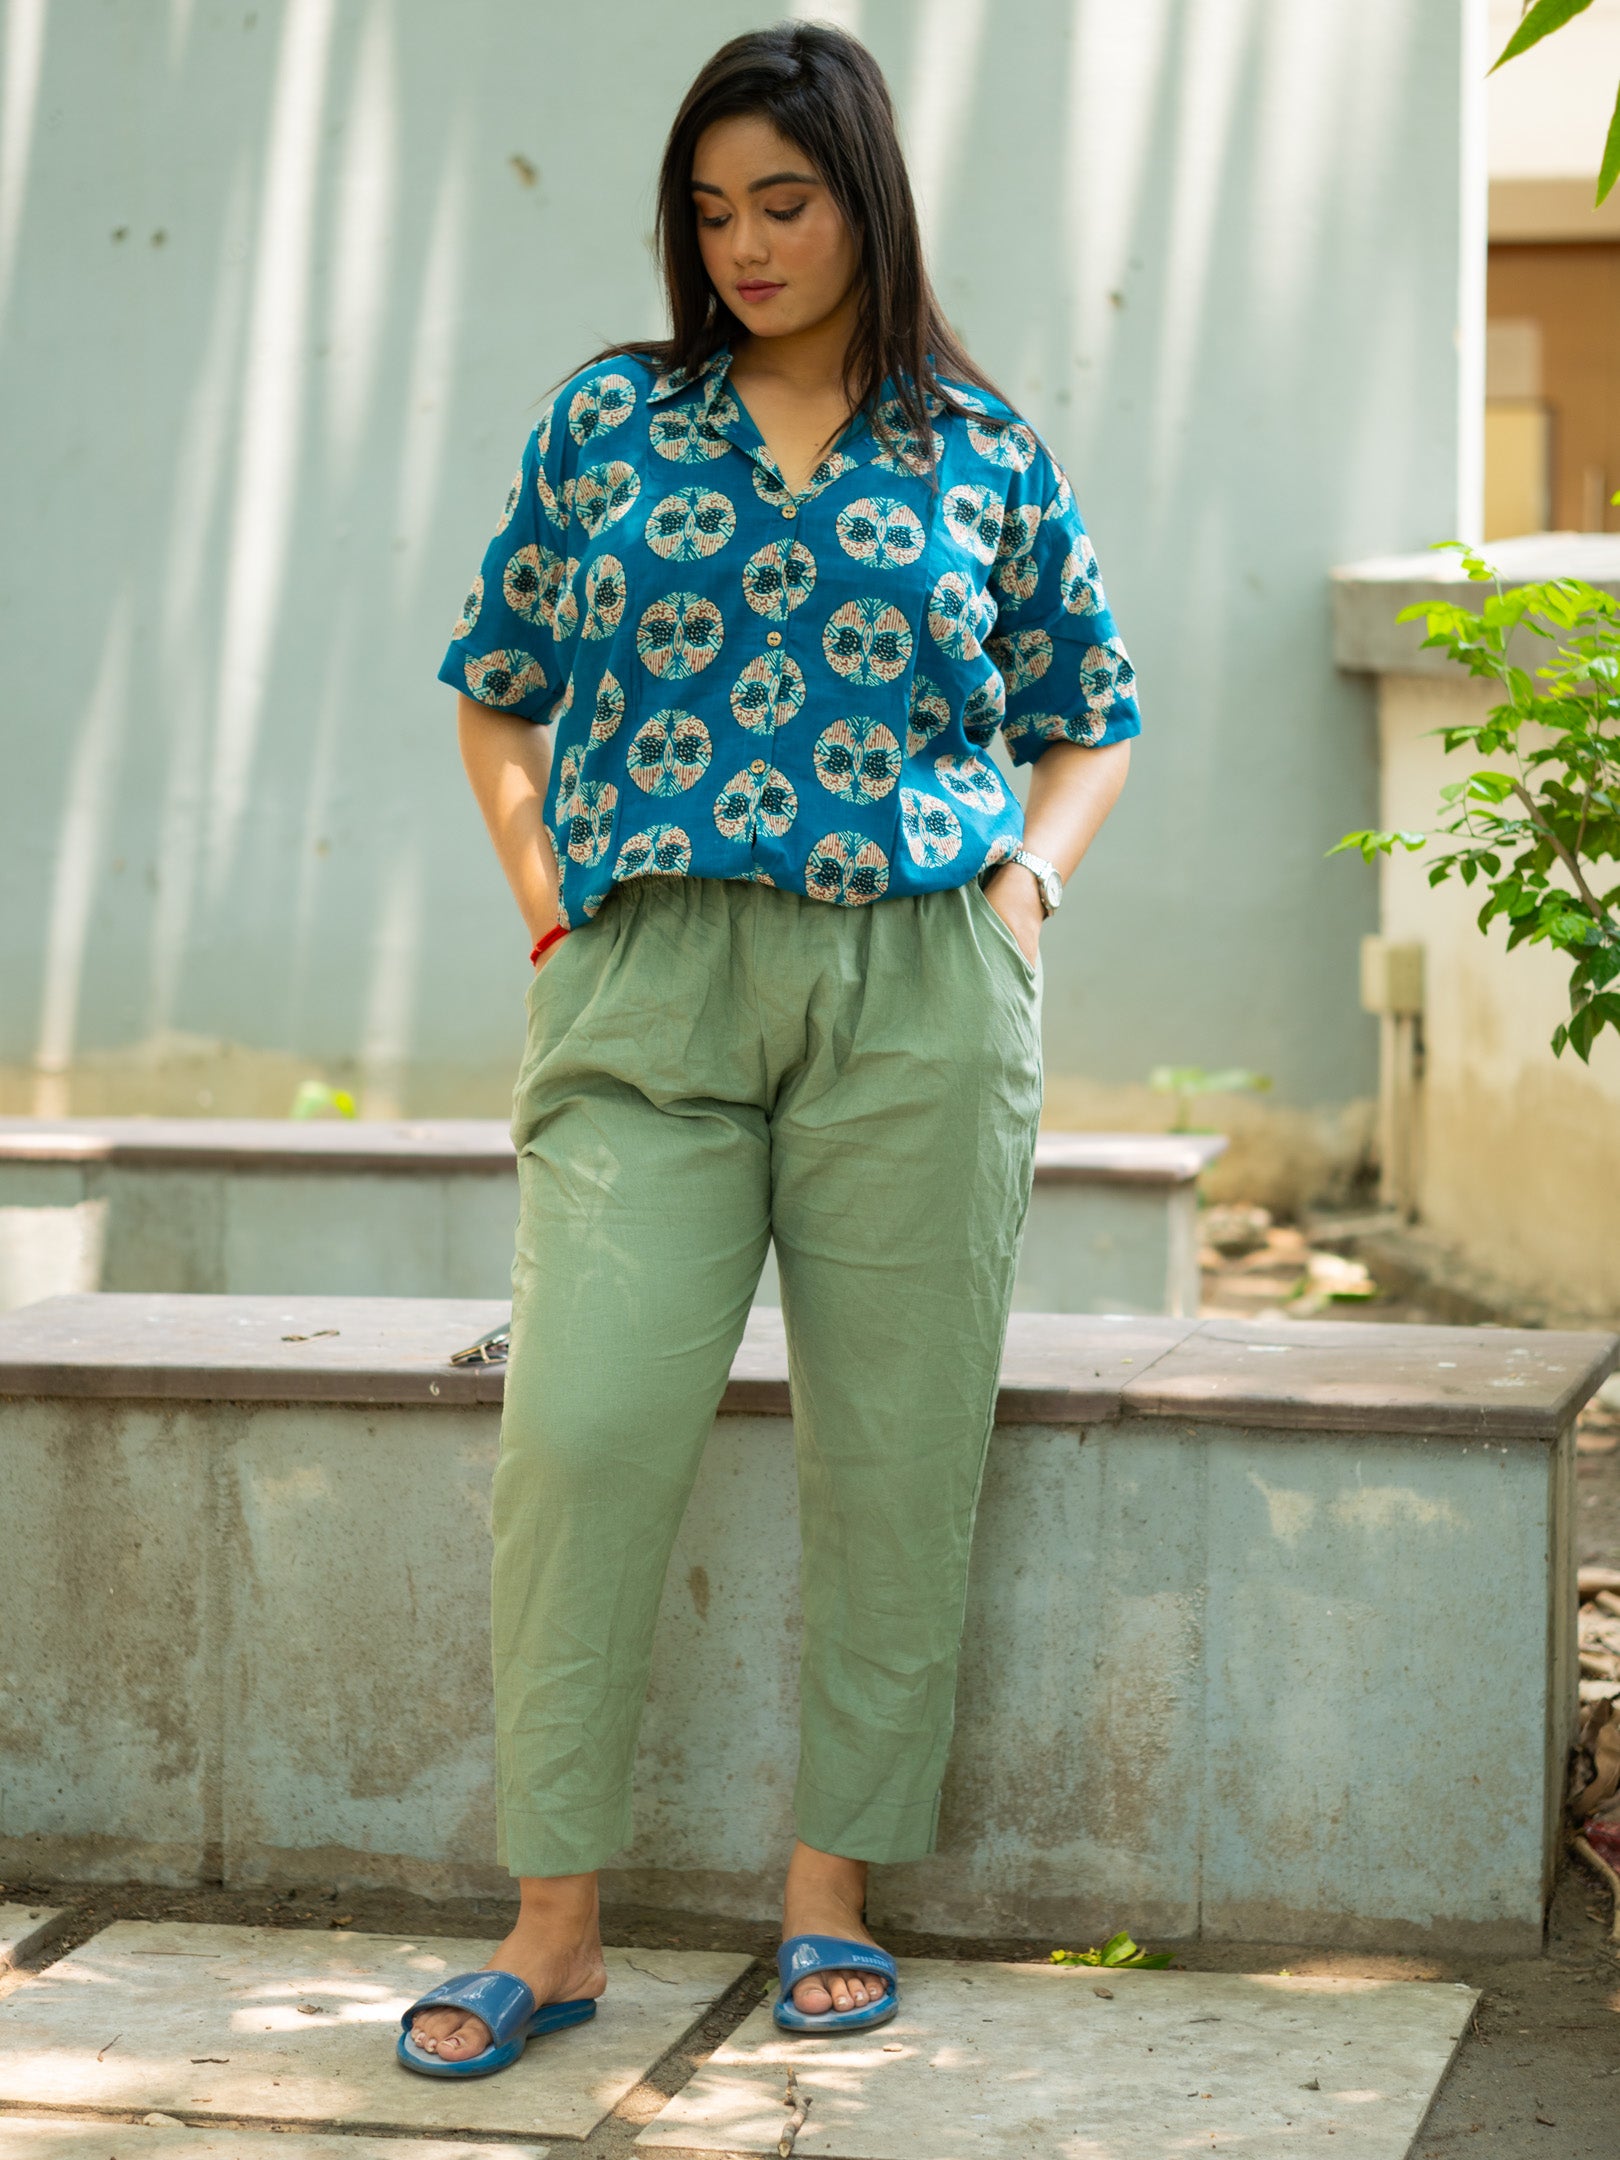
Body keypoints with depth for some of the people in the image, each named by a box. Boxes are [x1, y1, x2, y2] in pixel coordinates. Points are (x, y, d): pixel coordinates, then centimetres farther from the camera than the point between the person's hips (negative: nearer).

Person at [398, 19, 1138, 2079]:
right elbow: (495, 689, 17)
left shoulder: (983, 451, 9)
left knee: (894, 1447, 2)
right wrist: (541, 884, 3)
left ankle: (831, 1890, 16)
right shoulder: (605, 420, 10)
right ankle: (552, 1923, 1)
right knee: (582, 1428, -9)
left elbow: (1092, 713, 17)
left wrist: (1027, 877, 1)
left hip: (917, 999, 0)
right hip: (647, 988, 0)